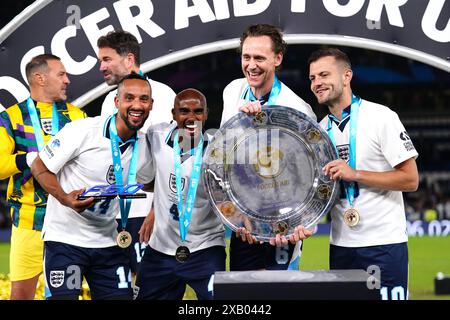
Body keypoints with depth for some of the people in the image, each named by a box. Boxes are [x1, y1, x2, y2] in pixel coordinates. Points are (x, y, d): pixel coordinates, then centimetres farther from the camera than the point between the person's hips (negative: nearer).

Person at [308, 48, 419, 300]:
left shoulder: (381, 117, -8)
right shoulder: (321, 129, 12)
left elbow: (410, 179, -11)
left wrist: (354, 174, -17)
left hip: (383, 244, -6)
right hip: (341, 246, 6)